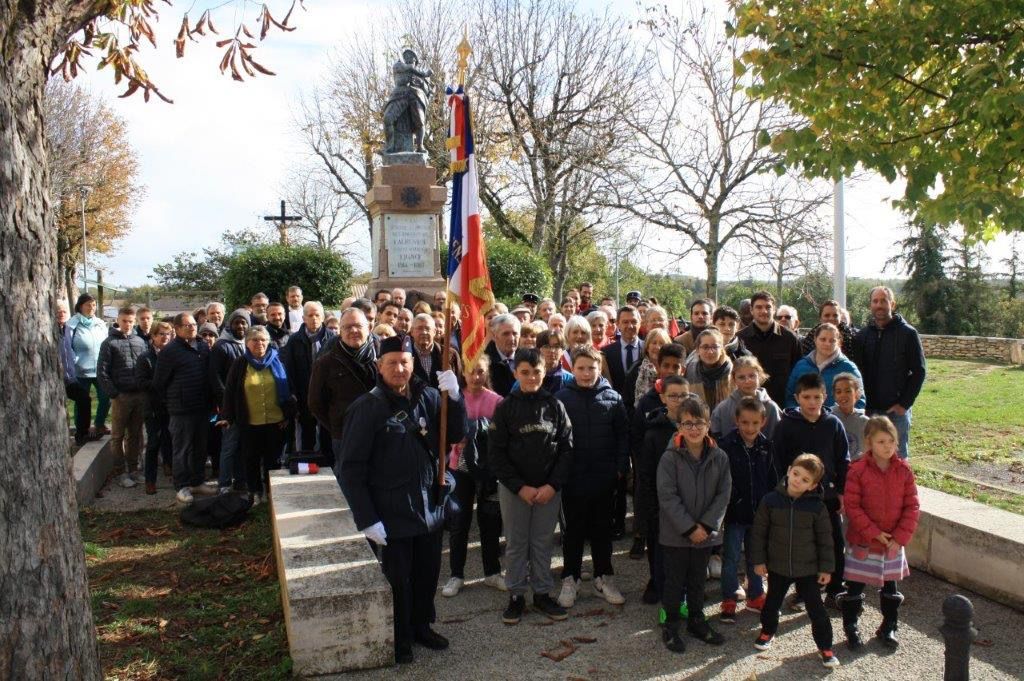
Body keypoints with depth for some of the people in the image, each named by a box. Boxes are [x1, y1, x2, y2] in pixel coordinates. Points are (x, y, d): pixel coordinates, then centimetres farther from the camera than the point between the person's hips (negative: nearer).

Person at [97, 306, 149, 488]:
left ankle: (133, 468, 20)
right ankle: (121, 471, 9)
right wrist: (114, 394, -10)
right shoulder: (110, 343, -1)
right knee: (118, 435, 3)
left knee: (135, 434, 11)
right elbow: (102, 372, -4)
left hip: (140, 395, 4)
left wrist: (146, 390, 2)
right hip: (121, 396, -4)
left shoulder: (140, 342, 11)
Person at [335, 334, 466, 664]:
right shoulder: (367, 407, -13)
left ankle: (422, 625, 42)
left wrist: (455, 397, -18)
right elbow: (349, 468, -12)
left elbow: (456, 435, -1)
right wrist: (367, 519, -16)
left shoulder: (428, 398, -1)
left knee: (428, 575, 19)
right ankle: (399, 638, 34)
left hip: (430, 509, 4)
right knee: (397, 581, 12)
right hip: (391, 515, -4)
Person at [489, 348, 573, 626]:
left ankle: (542, 594, 25)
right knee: (516, 544, 8)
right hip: (513, 488, -1)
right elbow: (496, 452, -5)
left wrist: (553, 485, -10)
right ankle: (516, 595, 21)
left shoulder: (555, 406, -1)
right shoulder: (506, 407, -4)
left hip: (549, 489, 1)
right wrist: (520, 487, -11)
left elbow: (566, 449, 0)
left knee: (543, 543, 11)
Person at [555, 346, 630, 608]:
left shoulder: (613, 398, 0)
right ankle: (570, 580, 21)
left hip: (604, 478, 2)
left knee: (602, 529, 13)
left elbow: (623, 435, 3)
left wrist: (621, 467, -4)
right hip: (573, 478, -1)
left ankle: (604, 578, 26)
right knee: (574, 530, 10)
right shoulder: (561, 397, -5)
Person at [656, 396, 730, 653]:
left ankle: (696, 621, 35)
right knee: (674, 581, 9)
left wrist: (706, 525, -11)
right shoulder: (670, 457, -13)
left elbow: (723, 494, -2)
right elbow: (667, 496, -15)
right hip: (675, 533, -3)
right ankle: (671, 627, 23)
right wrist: (689, 528, -17)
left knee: (698, 580, 18)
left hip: (706, 532, 3)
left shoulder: (719, 458, -2)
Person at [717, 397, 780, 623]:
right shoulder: (727, 446, -14)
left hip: (759, 512, 4)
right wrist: (726, 503, -15)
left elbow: (773, 480, 9)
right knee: (731, 558, 6)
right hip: (735, 512, -4)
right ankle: (729, 602, 17)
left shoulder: (766, 447, 1)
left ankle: (755, 596, 34)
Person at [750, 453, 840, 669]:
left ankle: (825, 647, 24)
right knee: (772, 603, 19)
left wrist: (826, 567, -1)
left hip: (808, 568, -1)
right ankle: (767, 631, 44)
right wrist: (759, 560, -2)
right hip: (777, 566, 1)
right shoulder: (770, 500, -10)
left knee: (816, 608, 6)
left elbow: (825, 539, -1)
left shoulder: (817, 507, -10)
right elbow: (759, 532, -3)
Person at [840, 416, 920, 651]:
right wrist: (873, 533, -18)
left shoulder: (904, 470, -4)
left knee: (891, 589, 17)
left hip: (894, 543, 3)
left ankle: (888, 628, 35)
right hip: (862, 542, -3)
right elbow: (852, 506, -14)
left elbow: (912, 507, -2)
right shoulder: (858, 471, -15)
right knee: (854, 588, 7)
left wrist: (900, 537, -10)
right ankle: (850, 628, 23)